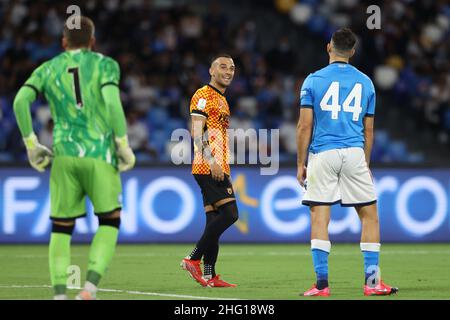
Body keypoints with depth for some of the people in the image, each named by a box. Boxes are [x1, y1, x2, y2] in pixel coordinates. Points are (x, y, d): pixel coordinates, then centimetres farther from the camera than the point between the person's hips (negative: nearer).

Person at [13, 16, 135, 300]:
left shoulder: (47, 69, 10)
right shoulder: (105, 65, 3)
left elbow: (20, 101, -4)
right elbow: (112, 102, -13)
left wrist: (32, 144, 5)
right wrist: (123, 145, -6)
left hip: (64, 154, 2)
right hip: (100, 153, -2)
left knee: (61, 228, 10)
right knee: (110, 222, 11)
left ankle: (60, 295, -2)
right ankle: (90, 288, -7)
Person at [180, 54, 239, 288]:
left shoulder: (221, 99, 24)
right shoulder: (203, 96, -6)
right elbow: (197, 133, -15)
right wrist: (211, 161, -24)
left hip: (218, 169, 10)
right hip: (207, 167, -10)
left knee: (215, 219, 6)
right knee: (229, 213, -16)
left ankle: (209, 275, 5)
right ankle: (193, 259, -13)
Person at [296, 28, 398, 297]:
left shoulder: (313, 81, 3)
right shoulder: (365, 82, 10)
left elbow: (305, 126, -2)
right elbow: (368, 130, 13)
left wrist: (300, 164, 4)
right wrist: (366, 165, 22)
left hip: (322, 154, -1)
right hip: (354, 154, 1)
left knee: (320, 216, 0)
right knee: (369, 214, 9)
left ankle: (322, 284, -5)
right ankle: (372, 281, 4)